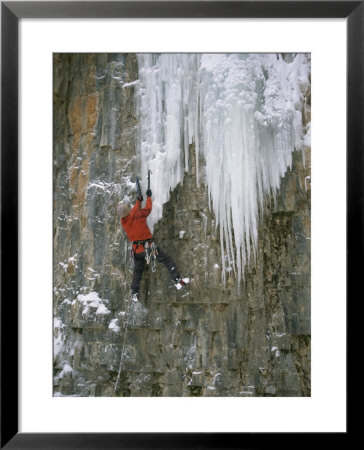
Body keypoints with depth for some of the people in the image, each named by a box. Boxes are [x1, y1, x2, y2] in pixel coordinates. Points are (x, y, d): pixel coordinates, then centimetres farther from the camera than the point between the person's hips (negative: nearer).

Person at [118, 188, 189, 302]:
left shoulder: (123, 221, -1)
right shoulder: (138, 215, -18)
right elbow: (148, 208, 1)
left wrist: (138, 201, 29)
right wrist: (149, 196, 17)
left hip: (137, 250, 5)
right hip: (148, 246, -5)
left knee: (137, 270, 20)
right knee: (167, 259, 5)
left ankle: (134, 293, 23)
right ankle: (177, 280, -2)